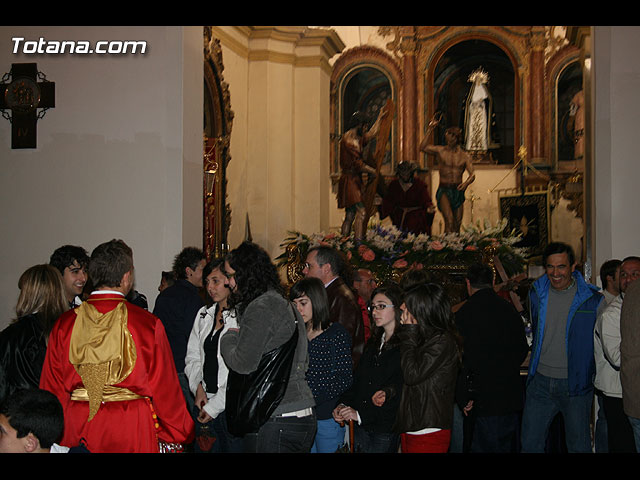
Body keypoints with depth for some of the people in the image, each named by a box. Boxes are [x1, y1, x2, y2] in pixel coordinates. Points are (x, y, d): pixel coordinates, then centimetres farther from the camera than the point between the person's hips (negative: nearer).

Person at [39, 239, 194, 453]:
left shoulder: (64, 324, -5)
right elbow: (164, 385, -8)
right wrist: (178, 434, 5)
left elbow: (52, 389, 1)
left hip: (78, 429, 3)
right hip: (132, 432, -2)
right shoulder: (147, 323, -13)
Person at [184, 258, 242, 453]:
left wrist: (215, 405, -10)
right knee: (203, 448, 11)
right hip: (204, 401, 6)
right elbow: (192, 356, 14)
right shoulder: (204, 314, 11)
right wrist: (198, 387, -3)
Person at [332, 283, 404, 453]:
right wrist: (343, 404, -4)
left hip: (386, 432, -6)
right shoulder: (373, 343, 12)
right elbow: (356, 378, 12)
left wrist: (360, 415, -16)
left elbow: (400, 396, -17)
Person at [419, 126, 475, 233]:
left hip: (458, 191, 3)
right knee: (449, 220, -22)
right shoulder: (440, 150, 4)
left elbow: (472, 175, -4)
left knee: (457, 224, 7)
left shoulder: (465, 156, 5)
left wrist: (466, 183, -26)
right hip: (444, 190, -3)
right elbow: (422, 148, -8)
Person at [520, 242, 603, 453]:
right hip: (540, 382, 3)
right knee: (529, 444, 7)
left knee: (579, 447, 6)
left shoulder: (591, 299, -7)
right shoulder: (537, 293, 4)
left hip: (575, 385, -3)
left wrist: (592, 375, 1)